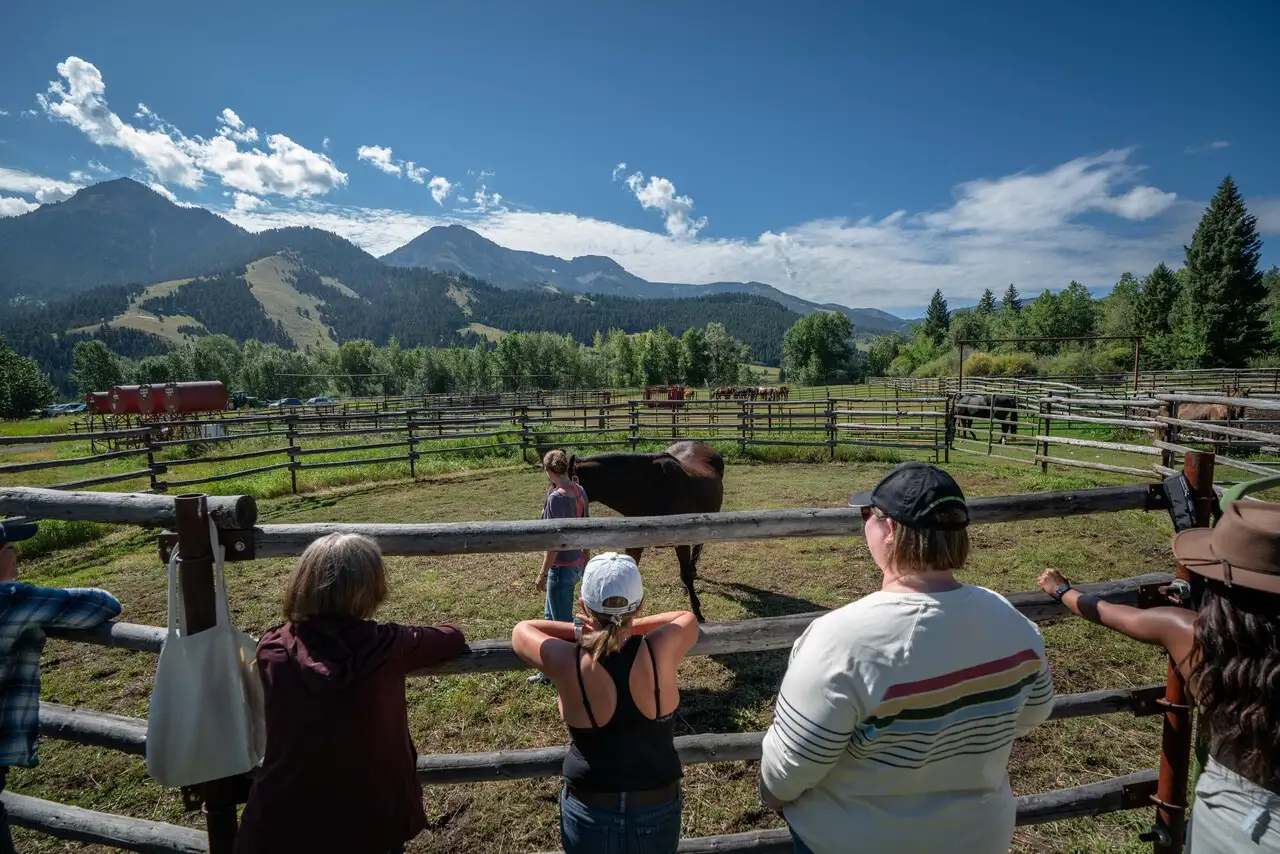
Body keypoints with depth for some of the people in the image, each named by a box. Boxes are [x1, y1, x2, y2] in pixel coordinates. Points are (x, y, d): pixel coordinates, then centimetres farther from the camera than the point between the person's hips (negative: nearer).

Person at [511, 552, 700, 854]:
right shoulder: (661, 652, -22)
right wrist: (629, 625, 0)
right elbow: (688, 618, 1)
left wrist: (580, 631, -3)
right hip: (658, 814, 1)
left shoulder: (568, 664, -23)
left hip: (588, 815, 0)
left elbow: (521, 631, -3)